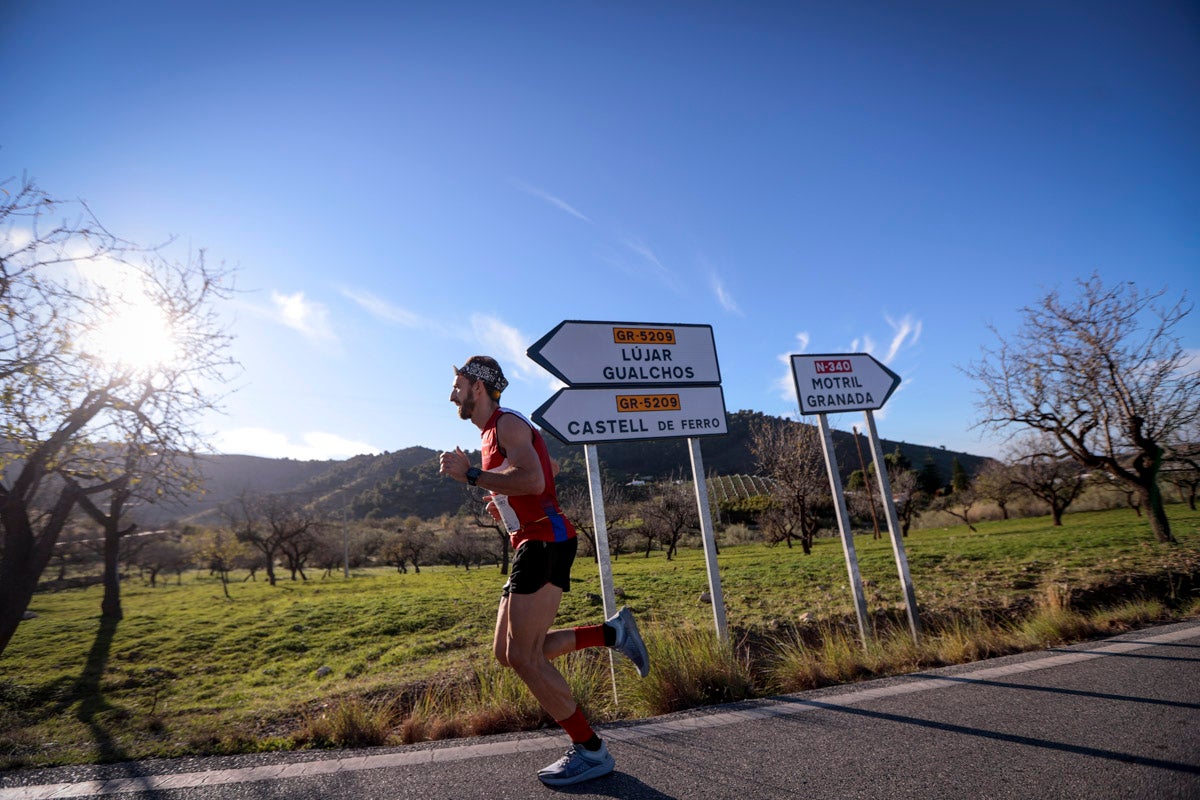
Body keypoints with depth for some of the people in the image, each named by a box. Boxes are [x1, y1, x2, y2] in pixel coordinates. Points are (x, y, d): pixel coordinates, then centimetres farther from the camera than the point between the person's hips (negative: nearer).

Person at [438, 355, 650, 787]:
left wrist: (470, 474, -20)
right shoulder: (492, 433, 21)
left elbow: (533, 480, -26)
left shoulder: (508, 423, -9)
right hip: (531, 544, 10)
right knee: (507, 653, 10)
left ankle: (590, 750, 7)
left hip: (544, 542, -10)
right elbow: (550, 467, 32)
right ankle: (611, 632, 12)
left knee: (524, 658, -7)